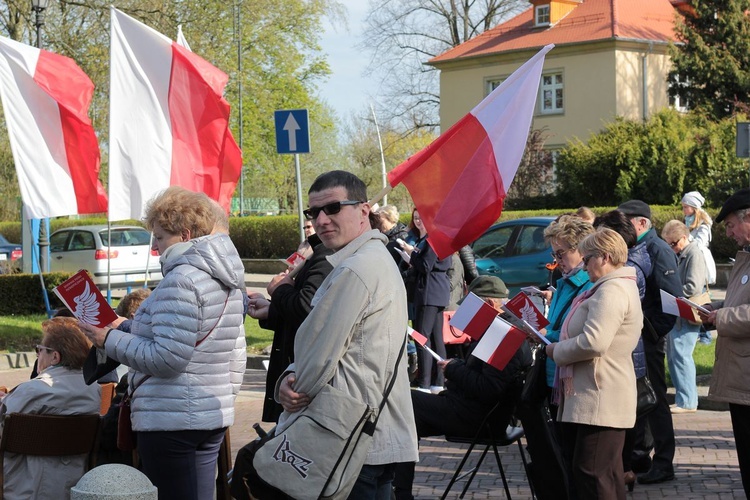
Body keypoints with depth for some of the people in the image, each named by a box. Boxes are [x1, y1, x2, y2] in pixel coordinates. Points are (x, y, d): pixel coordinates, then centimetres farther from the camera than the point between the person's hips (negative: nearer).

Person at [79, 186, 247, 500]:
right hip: (216, 415, 10)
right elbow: (237, 358, 18)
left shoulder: (181, 280, -15)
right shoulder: (228, 280, 14)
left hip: (170, 419, -9)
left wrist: (110, 340, -12)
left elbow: (167, 359, -21)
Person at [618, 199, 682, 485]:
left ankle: (663, 464, 4)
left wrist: (657, 331, -21)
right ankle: (640, 454, 25)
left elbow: (673, 298, -19)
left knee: (654, 398, -3)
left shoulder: (657, 250, -13)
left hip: (649, 337, -8)